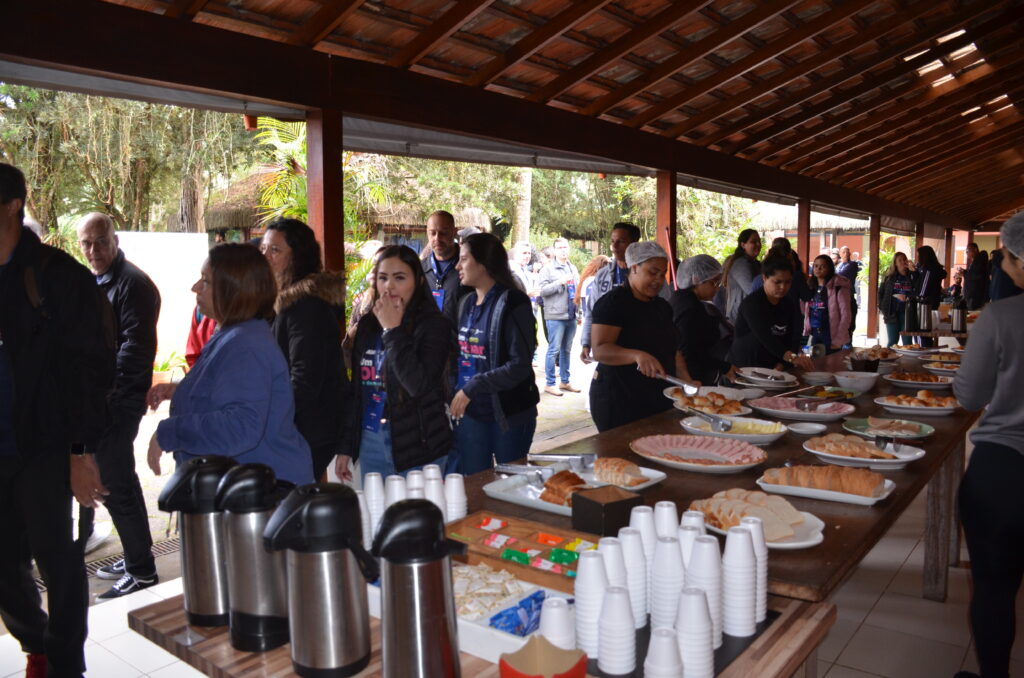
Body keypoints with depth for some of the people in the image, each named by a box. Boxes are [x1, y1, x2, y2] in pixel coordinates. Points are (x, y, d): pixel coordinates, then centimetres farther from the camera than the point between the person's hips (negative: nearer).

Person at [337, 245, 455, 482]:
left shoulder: (434, 325, -10)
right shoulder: (367, 325, 7)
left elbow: (420, 385, -23)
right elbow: (356, 389, 13)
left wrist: (393, 330, -18)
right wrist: (346, 446, 13)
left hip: (418, 448, -5)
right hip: (369, 443, 5)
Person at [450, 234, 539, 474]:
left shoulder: (512, 303, -12)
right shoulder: (466, 304, 9)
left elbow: (520, 365, -18)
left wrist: (472, 387, -20)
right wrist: (457, 394, 0)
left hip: (509, 414, -6)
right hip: (469, 412, 6)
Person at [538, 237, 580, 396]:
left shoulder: (573, 268, 16)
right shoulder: (548, 269, -4)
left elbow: (578, 287, 26)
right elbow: (542, 290, -14)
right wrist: (560, 282, -20)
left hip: (571, 315, 6)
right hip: (556, 316, -6)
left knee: (566, 350, 13)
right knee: (554, 350, -4)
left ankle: (565, 381, 22)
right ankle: (549, 383, 4)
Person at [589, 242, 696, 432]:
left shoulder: (662, 306, 15)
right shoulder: (613, 302, -10)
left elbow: (672, 349, 20)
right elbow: (600, 350, -20)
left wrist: (687, 381, 4)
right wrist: (637, 355, -35)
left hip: (658, 399, 7)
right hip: (619, 401, -7)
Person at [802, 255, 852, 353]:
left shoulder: (838, 287, -10)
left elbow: (845, 315, -13)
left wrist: (839, 339, -15)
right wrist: (806, 331, 4)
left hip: (831, 334, -6)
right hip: (815, 334, 6)